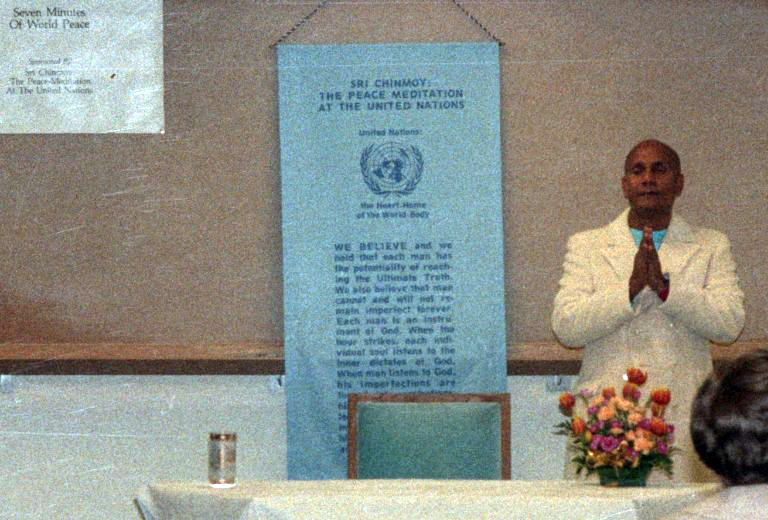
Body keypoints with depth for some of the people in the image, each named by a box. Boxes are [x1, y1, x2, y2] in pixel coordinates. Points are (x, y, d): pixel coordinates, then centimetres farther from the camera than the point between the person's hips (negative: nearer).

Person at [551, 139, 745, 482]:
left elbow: (730, 324, -2)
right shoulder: (586, 246, 12)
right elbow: (565, 327, -1)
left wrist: (665, 286, -13)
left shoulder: (711, 247, 12)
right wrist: (630, 289, -13)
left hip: (684, 416, 0)